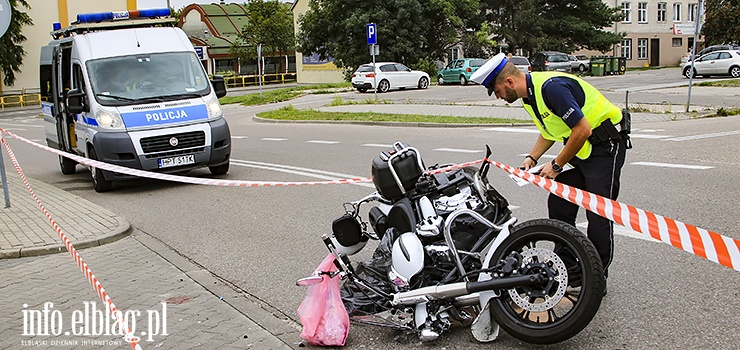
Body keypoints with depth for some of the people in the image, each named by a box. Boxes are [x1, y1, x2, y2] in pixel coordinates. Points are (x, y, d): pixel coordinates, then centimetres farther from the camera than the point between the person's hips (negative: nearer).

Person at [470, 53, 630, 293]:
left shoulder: (552, 87, -26)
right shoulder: (529, 94, 6)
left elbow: (582, 131, -26)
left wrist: (557, 165, -16)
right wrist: (532, 158, 5)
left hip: (605, 146, -10)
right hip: (581, 150, 10)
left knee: (598, 215, -8)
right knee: (558, 204, 6)